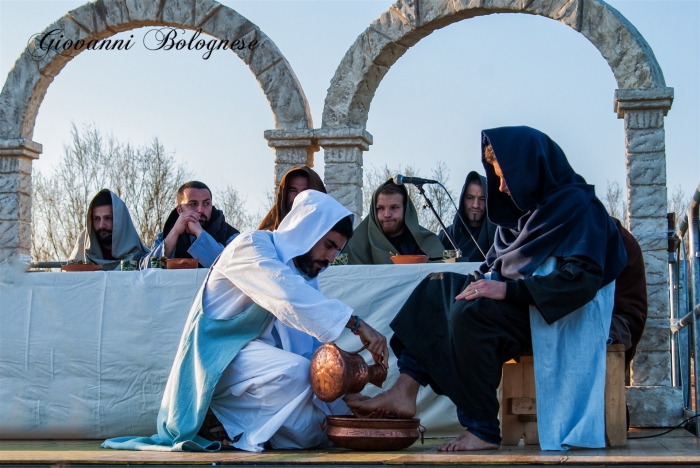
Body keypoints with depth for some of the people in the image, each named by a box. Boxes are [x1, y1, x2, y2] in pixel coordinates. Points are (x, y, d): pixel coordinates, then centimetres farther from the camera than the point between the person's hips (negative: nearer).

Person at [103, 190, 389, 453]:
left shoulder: (305, 276, 12)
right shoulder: (252, 246, -13)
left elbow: (316, 347, 6)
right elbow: (288, 297, -32)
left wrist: (346, 392, -10)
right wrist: (356, 324, -36)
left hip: (255, 359, 9)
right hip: (217, 357, -9)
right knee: (295, 372, -31)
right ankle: (245, 434, -11)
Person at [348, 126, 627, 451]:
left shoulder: (577, 205, -13)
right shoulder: (532, 203, 14)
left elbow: (583, 278, -25)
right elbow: (504, 267, 18)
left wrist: (508, 289, -28)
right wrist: (491, 283, -5)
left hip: (557, 318, -10)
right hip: (521, 304, 10)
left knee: (469, 313, -31)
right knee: (438, 287, 4)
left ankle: (483, 431, -24)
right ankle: (404, 392, -11)